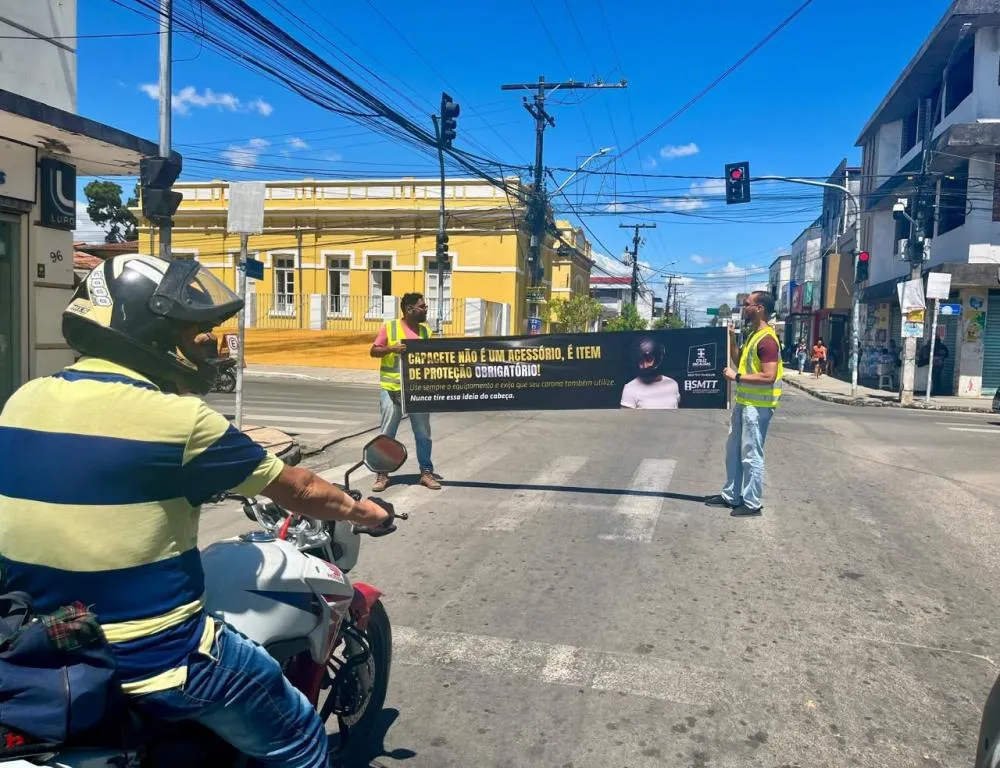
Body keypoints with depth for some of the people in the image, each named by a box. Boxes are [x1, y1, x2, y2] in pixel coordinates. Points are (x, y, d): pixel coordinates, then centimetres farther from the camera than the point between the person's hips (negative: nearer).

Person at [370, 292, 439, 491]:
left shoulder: (426, 330, 9)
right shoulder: (390, 327, -2)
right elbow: (374, 351, -3)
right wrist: (392, 348, -19)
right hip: (392, 389, -3)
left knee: (423, 433, 8)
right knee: (387, 433, 4)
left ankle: (426, 472, 19)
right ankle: (382, 474, 13)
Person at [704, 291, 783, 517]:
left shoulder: (767, 339, -19)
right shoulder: (753, 335, 12)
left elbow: (769, 377, -25)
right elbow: (741, 361, 20)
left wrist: (737, 377, -20)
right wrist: (731, 339, 10)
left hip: (757, 406, -10)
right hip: (744, 402, 10)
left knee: (751, 455, -2)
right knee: (733, 450, 17)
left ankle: (753, 503, 9)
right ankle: (731, 496, 28)